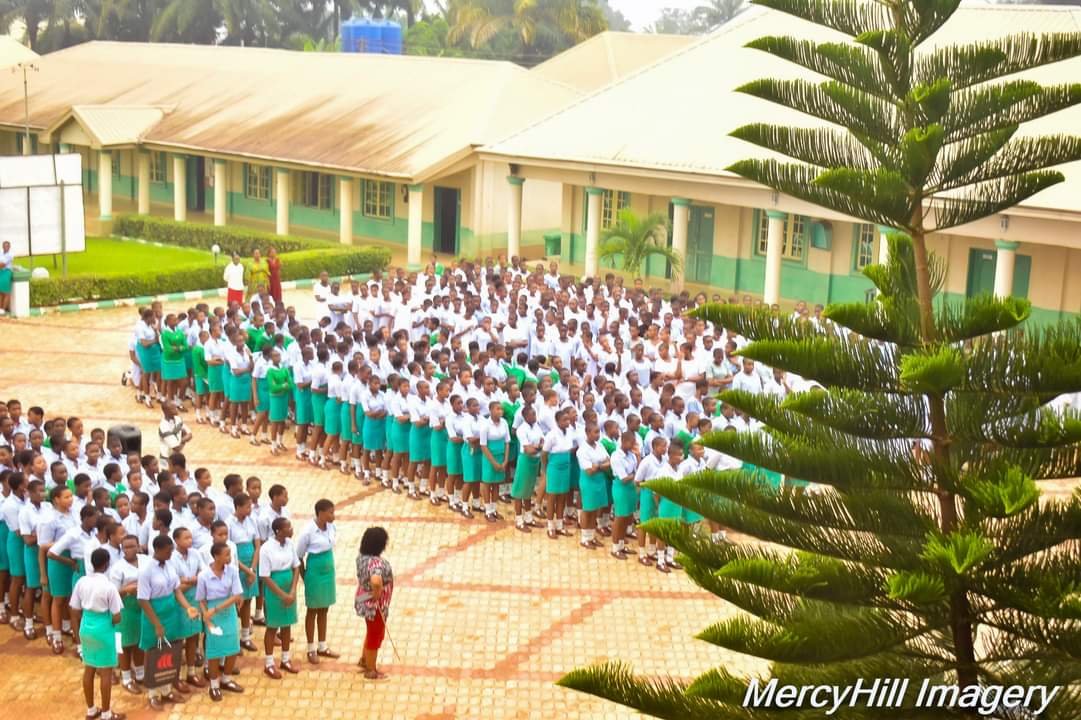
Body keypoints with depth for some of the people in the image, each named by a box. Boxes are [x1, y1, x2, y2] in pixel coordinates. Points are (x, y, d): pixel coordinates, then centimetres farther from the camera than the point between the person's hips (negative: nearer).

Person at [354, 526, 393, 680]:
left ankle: (364, 660, 46)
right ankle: (371, 671, 26)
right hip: (374, 605, -9)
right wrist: (377, 594, -32)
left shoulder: (362, 556, -3)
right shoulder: (376, 562, -33)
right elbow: (376, 581, -50)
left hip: (364, 601, 9)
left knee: (372, 632, 29)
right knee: (376, 636, 10)